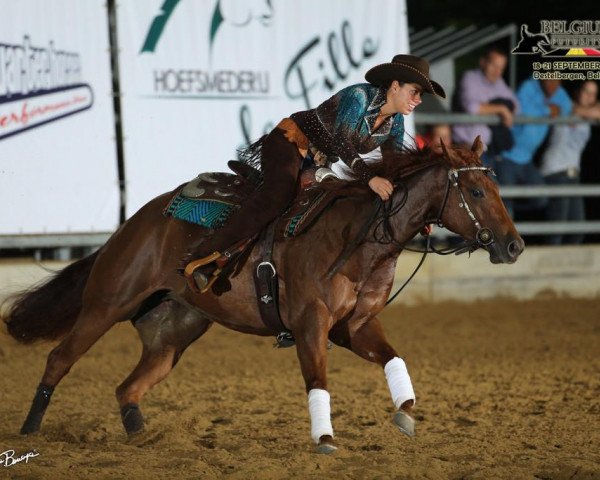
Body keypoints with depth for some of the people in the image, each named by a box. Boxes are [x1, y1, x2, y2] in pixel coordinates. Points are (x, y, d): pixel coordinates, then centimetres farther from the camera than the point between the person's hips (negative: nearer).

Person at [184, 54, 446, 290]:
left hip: (320, 161, 10)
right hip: (289, 141, -10)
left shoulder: (395, 122, 2)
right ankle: (202, 257, -37)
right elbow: (341, 142, -34)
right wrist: (370, 178, -47)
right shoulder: (360, 96, -22)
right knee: (279, 193, -33)